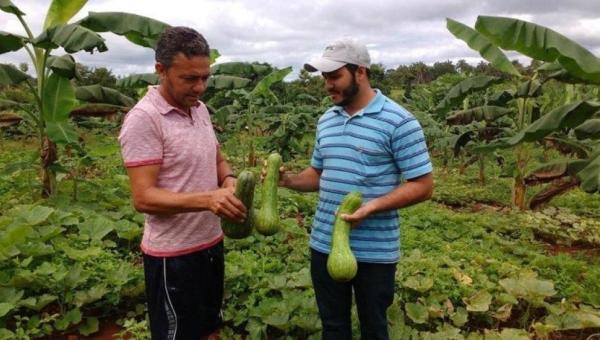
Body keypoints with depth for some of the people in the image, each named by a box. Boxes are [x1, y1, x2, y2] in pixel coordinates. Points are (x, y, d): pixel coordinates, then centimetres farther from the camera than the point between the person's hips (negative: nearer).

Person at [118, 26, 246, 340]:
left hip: (211, 242, 7)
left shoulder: (200, 109, 4)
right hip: (173, 254, -7)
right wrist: (207, 199, -36)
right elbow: (143, 198, -23)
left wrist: (229, 180, -8)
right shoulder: (143, 119, -19)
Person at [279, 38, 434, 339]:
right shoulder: (326, 121, 7)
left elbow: (422, 185, -14)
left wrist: (372, 206, -26)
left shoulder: (399, 122, -14)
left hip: (375, 251, -5)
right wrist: (288, 180, -5)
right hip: (324, 244, 6)